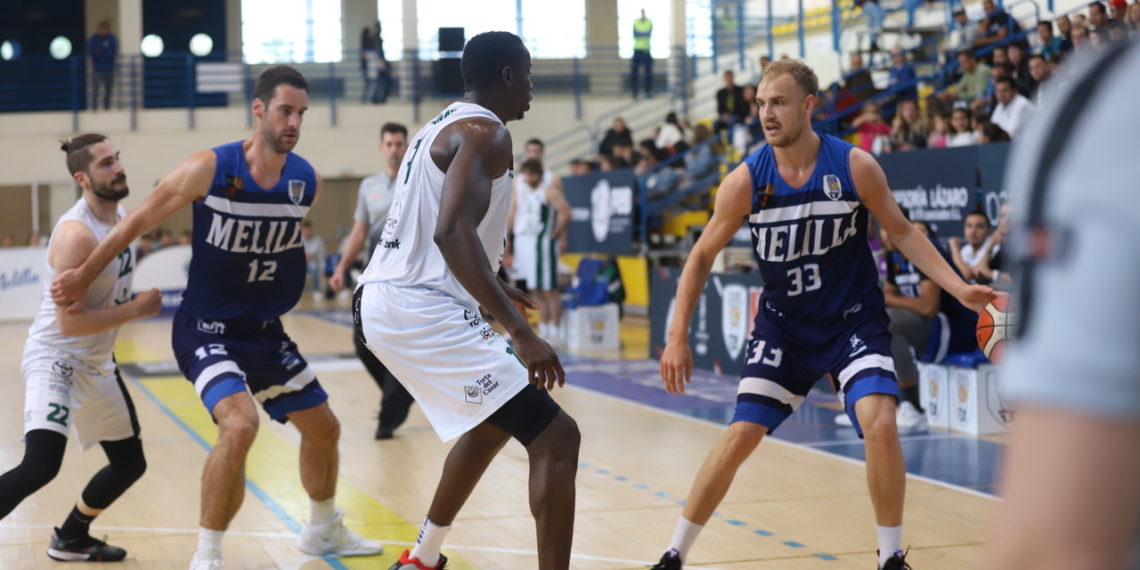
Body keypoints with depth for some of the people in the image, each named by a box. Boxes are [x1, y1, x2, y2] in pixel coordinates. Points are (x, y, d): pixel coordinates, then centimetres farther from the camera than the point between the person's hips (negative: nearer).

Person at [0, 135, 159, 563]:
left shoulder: (124, 219, 3)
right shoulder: (77, 233, -24)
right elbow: (69, 321, -27)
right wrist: (136, 309, -21)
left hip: (97, 363, 9)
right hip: (56, 359, -9)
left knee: (130, 463, 18)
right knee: (40, 466, -26)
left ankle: (70, 539, 37)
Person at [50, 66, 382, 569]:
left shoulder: (307, 181, -5)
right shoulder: (210, 169, -19)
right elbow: (139, 220, -8)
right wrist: (84, 276, -1)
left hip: (265, 330, 6)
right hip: (207, 329, -6)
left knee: (323, 429, 16)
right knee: (240, 424, -29)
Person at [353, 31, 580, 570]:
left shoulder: (440, 127, 18)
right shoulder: (486, 132, -12)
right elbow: (452, 231, -27)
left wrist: (494, 289, 42)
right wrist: (519, 330, -32)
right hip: (424, 315, -10)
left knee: (493, 423, 31)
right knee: (556, 437, -11)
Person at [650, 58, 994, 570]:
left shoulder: (855, 166, -14)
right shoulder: (746, 181, -13)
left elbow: (902, 232, -1)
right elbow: (702, 256, -4)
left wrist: (959, 288, -10)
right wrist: (678, 337, -11)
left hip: (854, 321, -1)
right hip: (784, 326, 1)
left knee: (880, 425, -20)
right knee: (740, 436, -4)